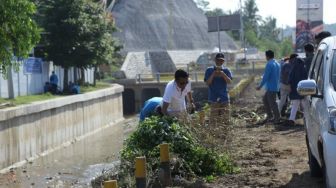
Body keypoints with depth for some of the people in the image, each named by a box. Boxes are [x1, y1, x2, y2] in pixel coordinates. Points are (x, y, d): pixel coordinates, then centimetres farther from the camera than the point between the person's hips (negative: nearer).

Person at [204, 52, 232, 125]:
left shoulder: (226, 70, 6)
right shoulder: (209, 70, 4)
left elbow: (229, 81, -8)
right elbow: (207, 83, -4)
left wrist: (223, 74, -22)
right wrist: (213, 74, -16)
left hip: (224, 98, 2)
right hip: (214, 99, -2)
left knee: (225, 118, 3)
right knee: (213, 118, -9)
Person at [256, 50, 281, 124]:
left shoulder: (269, 64, -16)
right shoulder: (277, 64, 11)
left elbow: (265, 77, -18)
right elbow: (278, 76, 18)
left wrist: (260, 86, -10)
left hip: (271, 87, -9)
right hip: (275, 86, 9)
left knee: (272, 103, -4)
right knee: (265, 99, 19)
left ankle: (277, 119, -1)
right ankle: (270, 115, 19)